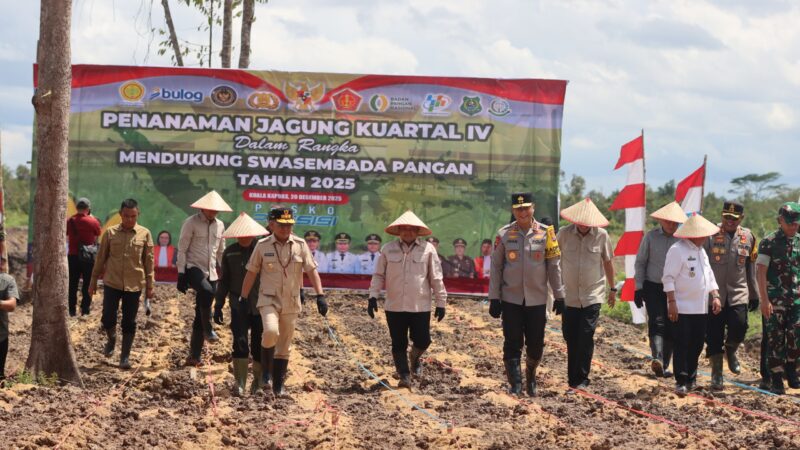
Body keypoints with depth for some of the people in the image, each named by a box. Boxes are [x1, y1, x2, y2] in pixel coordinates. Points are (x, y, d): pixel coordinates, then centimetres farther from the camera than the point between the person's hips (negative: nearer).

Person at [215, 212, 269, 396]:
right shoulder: (230, 253, 5)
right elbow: (224, 281, 12)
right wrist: (218, 305, 9)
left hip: (260, 305, -1)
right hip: (239, 306, 1)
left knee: (259, 345, 5)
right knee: (240, 343, -11)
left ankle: (258, 379, 23)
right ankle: (240, 383, -6)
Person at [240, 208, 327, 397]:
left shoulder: (300, 245, 0)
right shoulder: (262, 246, -2)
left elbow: (312, 270, -1)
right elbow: (251, 273, 3)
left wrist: (320, 296, -12)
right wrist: (243, 299, 2)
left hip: (291, 303, 2)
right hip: (269, 299, -2)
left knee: (285, 346, 7)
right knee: (271, 332, -27)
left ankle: (278, 386, 19)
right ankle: (266, 370, -5)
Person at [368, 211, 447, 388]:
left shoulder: (427, 249, -1)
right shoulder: (388, 249, 3)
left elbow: (436, 278, 1)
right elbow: (379, 275, 7)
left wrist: (441, 303, 1)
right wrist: (373, 296, -3)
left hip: (420, 306, -1)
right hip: (394, 306, 1)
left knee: (422, 341, 0)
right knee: (398, 344, 3)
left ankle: (415, 358, 33)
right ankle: (404, 376, 13)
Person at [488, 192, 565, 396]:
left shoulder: (545, 233, 0)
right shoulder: (504, 234, 0)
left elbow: (554, 266, 4)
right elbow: (496, 267, 3)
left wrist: (559, 296, 2)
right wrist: (494, 298, -1)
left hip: (537, 299, 1)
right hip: (511, 299, -1)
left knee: (536, 345, 7)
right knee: (512, 345, -3)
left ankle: (531, 376, 33)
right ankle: (515, 385, 1)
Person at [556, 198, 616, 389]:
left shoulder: (601, 235, -4)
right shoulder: (564, 234, -4)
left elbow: (607, 262, 9)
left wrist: (612, 289, 16)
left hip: (593, 296, -1)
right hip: (569, 296, 1)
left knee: (586, 336, -11)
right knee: (570, 338, 6)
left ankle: (581, 379, -6)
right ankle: (573, 378, 18)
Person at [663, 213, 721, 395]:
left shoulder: (701, 251, 15)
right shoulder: (677, 250, -12)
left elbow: (709, 276, 21)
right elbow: (669, 278, -15)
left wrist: (715, 296, 9)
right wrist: (672, 302, -19)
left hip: (701, 309, 8)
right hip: (682, 309, -8)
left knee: (696, 345, 11)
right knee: (681, 346, -5)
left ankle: (691, 379, 21)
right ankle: (681, 382, -2)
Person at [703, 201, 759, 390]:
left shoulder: (748, 237, 7)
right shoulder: (710, 235, -3)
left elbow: (750, 268, 14)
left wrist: (755, 295, 15)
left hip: (738, 294, 2)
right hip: (714, 294, -2)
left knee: (739, 328, -15)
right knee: (714, 336, -1)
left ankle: (730, 351, 18)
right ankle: (716, 374, 11)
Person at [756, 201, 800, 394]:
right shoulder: (768, 243, -5)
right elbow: (760, 272, -9)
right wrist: (764, 300, -15)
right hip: (775, 300, -3)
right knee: (776, 340, -1)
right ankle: (776, 381, 7)